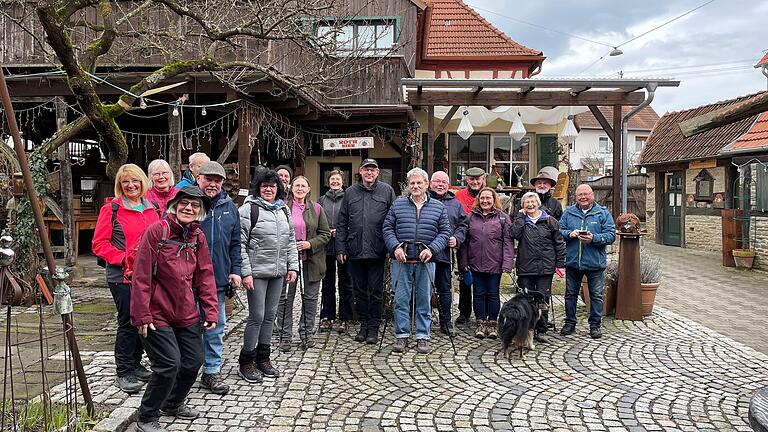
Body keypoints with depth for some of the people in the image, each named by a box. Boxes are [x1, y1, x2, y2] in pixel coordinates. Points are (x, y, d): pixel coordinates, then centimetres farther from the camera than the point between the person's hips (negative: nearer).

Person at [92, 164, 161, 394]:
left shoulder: (151, 208, 11)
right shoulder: (111, 209, -4)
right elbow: (99, 244, -7)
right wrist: (123, 259, -17)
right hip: (122, 276, -6)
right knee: (128, 322, -3)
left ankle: (135, 365, 28)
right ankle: (123, 373, 9)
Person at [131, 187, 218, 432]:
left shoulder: (198, 237, 6)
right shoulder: (156, 230, -11)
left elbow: (205, 276, 6)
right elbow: (141, 276, -13)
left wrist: (211, 310, 0)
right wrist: (141, 315, -15)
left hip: (187, 314, 6)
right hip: (157, 315, -6)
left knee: (194, 361, 10)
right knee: (169, 364, -9)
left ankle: (173, 404, 38)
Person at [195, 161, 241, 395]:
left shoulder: (229, 207, 10)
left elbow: (235, 242, 15)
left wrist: (235, 270, 7)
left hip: (218, 278, 4)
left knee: (216, 326, 10)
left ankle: (212, 371, 22)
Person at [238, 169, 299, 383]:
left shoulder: (284, 210, 14)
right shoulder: (249, 209, -6)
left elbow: (291, 241, 18)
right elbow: (240, 244, -10)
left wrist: (293, 266, 10)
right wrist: (245, 272, -15)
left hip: (278, 272, 6)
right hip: (257, 272, -6)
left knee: (270, 315, 11)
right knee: (257, 317, -4)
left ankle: (263, 358, 23)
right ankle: (246, 362, 9)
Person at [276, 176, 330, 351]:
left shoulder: (316, 208, 7)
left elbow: (325, 234, 6)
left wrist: (310, 244, -8)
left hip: (311, 260, 1)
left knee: (310, 297, 8)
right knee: (285, 298, 2)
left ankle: (307, 333, 21)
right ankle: (285, 336, 12)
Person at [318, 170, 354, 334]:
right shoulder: (321, 201, 12)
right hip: (326, 247, 3)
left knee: (345, 282, 3)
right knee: (327, 282, 9)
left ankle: (344, 319, 10)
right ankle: (327, 317, 18)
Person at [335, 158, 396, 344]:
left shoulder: (387, 191, 3)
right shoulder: (350, 192, 9)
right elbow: (342, 223, 9)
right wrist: (340, 248, 2)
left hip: (377, 251, -2)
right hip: (355, 251, 3)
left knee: (376, 291, 4)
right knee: (360, 291, 11)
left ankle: (374, 327, 15)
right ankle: (363, 324, 23)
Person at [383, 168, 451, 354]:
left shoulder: (438, 207, 8)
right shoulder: (397, 205, 8)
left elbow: (445, 232, 5)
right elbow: (387, 228, 6)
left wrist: (432, 249, -9)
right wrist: (395, 247, -9)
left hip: (425, 261, 0)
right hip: (402, 260, 0)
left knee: (424, 300, 6)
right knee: (401, 299, 2)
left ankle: (423, 337, 16)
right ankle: (401, 335, 13)